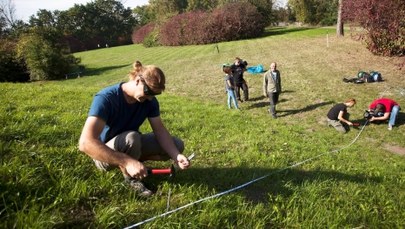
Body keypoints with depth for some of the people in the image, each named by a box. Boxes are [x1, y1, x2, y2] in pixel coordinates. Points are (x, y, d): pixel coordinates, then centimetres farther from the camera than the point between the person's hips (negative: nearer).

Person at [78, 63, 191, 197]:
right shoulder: (106, 98, -31)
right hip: (105, 155, -6)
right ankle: (129, 178, -12)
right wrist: (128, 161, -50)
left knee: (177, 145, -6)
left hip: (131, 146, 6)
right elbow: (85, 143, -42)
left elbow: (160, 130, -10)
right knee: (131, 138, -38)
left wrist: (176, 156, -29)